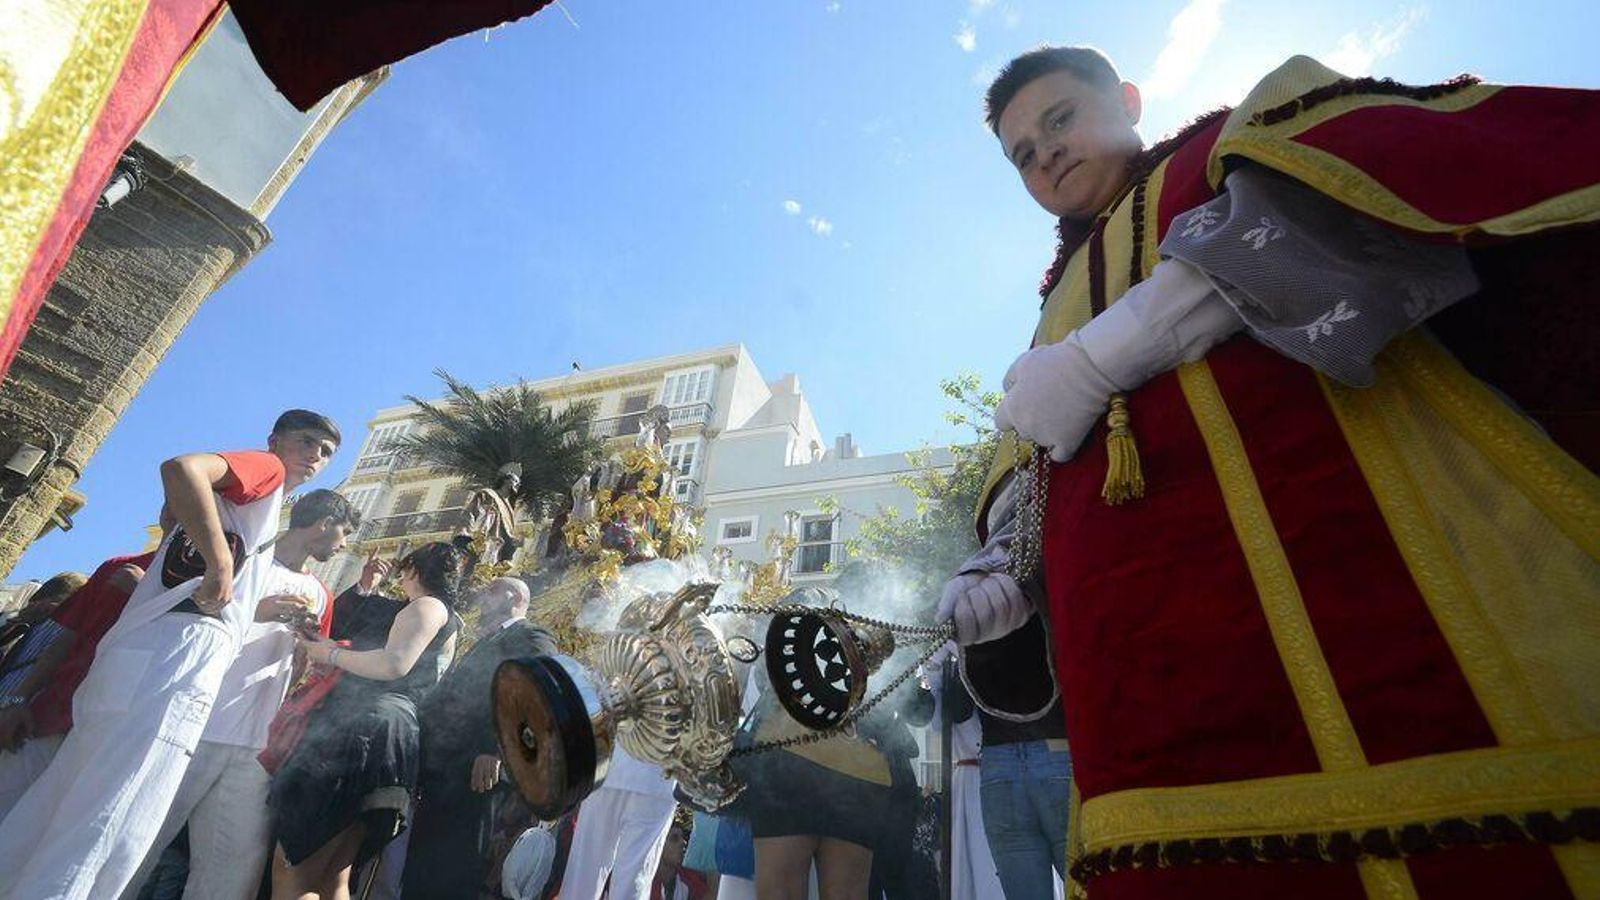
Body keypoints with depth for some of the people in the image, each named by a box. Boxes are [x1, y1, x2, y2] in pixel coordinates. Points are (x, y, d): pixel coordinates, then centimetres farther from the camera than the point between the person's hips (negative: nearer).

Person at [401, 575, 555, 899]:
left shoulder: (532, 638, -5)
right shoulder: (486, 642, 27)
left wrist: (493, 750, -28)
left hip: (471, 774, -9)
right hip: (440, 770, 9)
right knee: (420, 872, 13)